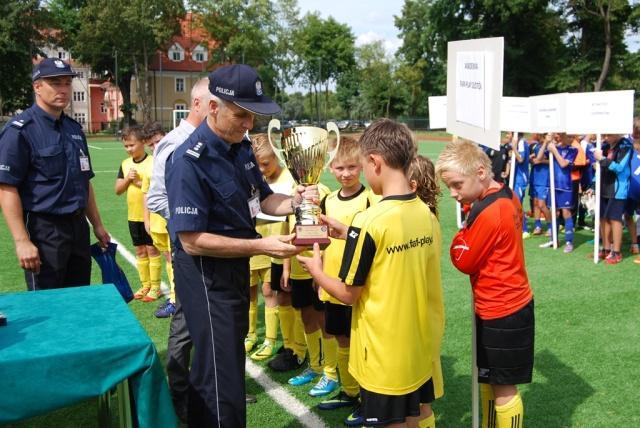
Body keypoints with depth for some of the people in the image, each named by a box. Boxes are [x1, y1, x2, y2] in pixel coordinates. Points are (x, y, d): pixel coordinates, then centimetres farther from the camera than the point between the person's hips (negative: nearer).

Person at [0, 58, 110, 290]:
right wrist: (22, 241, -21)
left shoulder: (74, 128, 13)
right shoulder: (20, 130, -10)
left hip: (78, 227, 7)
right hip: (43, 232, -7)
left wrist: (97, 225, 18)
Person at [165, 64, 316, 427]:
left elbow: (263, 199, 14)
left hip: (236, 266, 9)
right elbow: (192, 241, -24)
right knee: (223, 382, -2)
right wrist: (261, 246, -26)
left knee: (213, 366, 24)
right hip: (206, 275, -8)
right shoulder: (189, 161, -22)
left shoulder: (242, 147, 4)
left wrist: (295, 201, -8)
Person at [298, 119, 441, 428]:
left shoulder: (368, 222, -23)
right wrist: (352, 237, 11)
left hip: (384, 352, -6)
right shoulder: (427, 215, -2)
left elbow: (349, 294, -14)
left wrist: (316, 271, 3)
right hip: (419, 344, 6)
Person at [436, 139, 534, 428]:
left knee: (503, 386, 5)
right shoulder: (506, 197, 2)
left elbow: (463, 260, -15)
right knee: (487, 378, 21)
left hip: (501, 312, -9)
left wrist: (462, 233, -2)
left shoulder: (488, 213, -26)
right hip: (510, 304, 9)